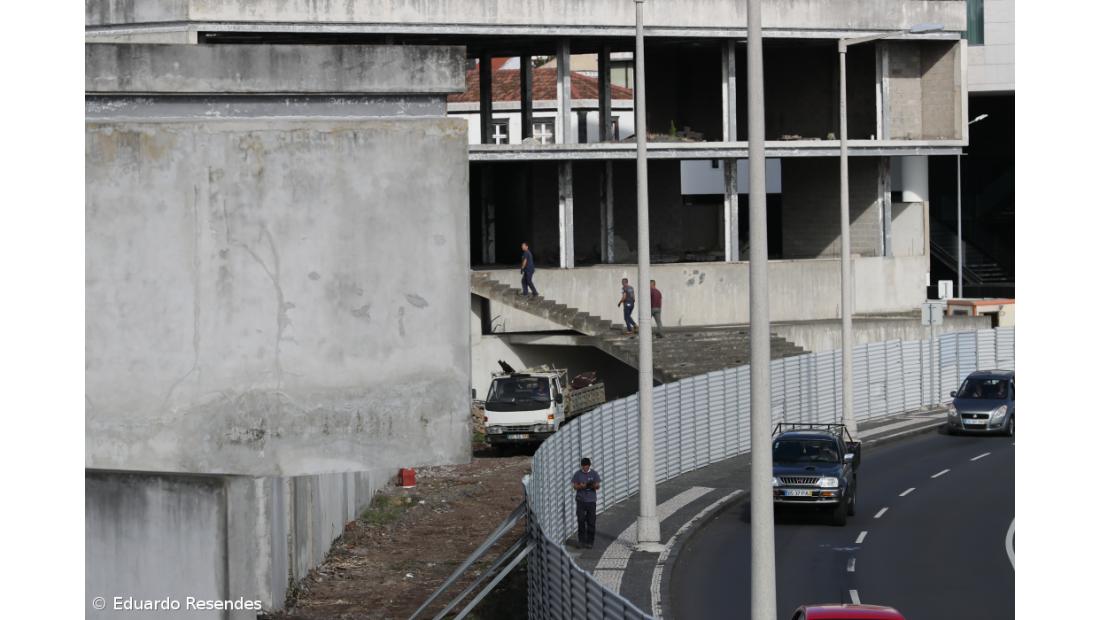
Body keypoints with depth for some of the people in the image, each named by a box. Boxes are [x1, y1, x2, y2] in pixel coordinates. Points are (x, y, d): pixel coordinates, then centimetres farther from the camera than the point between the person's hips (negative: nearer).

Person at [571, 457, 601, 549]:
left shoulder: (594, 474, 2)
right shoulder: (578, 474, 1)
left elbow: (598, 486, 1)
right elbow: (575, 487, 1)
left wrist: (594, 486, -23)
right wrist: (581, 486, -20)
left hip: (591, 501, 0)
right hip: (581, 500, 0)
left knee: (591, 522, 0)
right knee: (581, 520, -3)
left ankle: (589, 542, 7)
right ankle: (581, 540, 10)